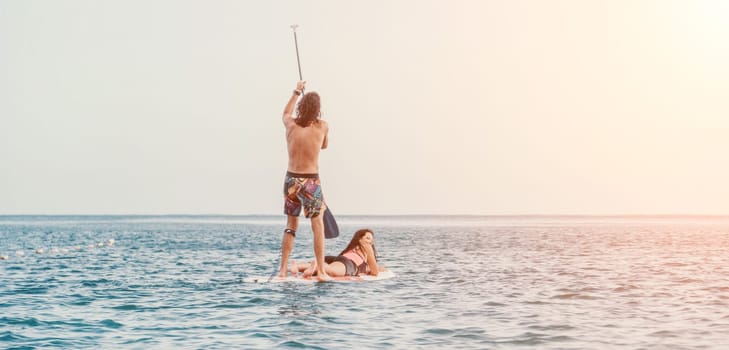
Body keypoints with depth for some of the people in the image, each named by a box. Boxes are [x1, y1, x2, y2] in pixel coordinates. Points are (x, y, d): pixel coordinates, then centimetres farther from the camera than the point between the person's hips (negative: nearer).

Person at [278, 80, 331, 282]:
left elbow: (286, 113, 26)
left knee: (290, 226, 14)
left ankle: (283, 270, 12)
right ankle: (321, 271, 1)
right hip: (311, 182, -3)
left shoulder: (290, 124, 0)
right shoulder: (322, 127, -6)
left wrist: (296, 92, 37)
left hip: (291, 180, 3)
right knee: (318, 226, 4)